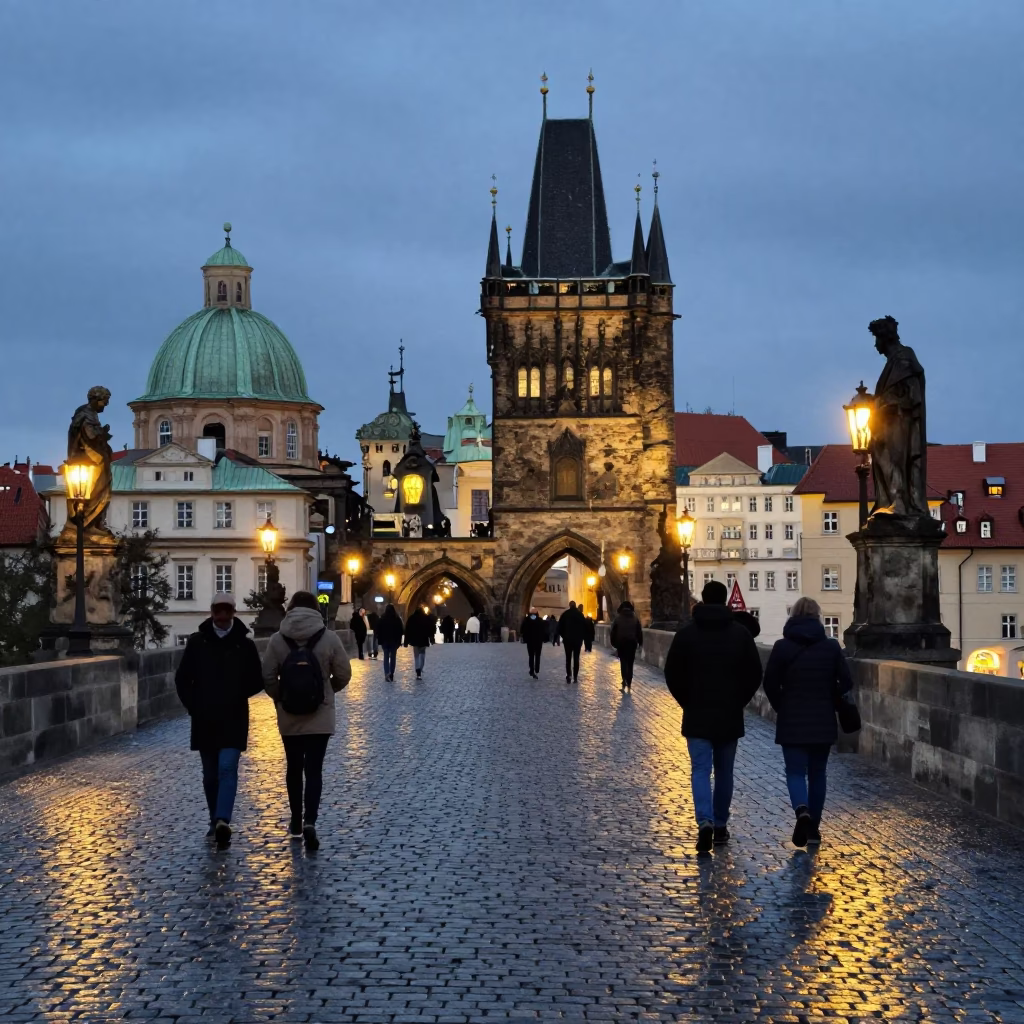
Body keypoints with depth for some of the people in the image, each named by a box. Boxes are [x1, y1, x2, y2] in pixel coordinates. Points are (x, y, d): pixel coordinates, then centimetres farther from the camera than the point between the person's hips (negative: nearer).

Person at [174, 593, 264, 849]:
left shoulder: (244, 644, 0)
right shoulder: (197, 641, 3)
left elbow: (257, 681, 5)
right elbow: (182, 678, 7)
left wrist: (237, 697, -5)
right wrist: (192, 706, 0)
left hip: (234, 719, -2)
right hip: (204, 720, 2)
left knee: (227, 769, -14)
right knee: (210, 774, 11)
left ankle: (222, 822, -26)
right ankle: (216, 822, 24)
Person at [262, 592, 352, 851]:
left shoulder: (277, 640, -5)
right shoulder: (329, 638, -7)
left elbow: (268, 678, -5)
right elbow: (343, 675, -2)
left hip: (289, 716, 1)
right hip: (320, 716, -1)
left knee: (294, 768, 15)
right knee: (314, 769, 0)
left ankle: (296, 822, 24)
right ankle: (309, 822, -15)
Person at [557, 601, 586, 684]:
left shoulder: (565, 614, -1)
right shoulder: (580, 614, -1)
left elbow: (560, 627, -1)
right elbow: (584, 627, 0)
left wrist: (563, 636, 10)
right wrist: (581, 636, 11)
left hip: (567, 639, 0)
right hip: (578, 639, 0)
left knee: (568, 658, 5)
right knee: (576, 658, 3)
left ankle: (568, 676, -7)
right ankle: (575, 677, -2)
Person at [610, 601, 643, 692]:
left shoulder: (618, 618, 0)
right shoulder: (635, 619, 3)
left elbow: (613, 632, 0)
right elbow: (639, 632, 3)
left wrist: (614, 643, 6)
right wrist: (640, 643, 10)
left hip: (621, 643, -1)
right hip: (632, 643, 1)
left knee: (623, 663, 3)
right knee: (630, 664, 7)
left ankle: (624, 683, -16)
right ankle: (629, 685, 5)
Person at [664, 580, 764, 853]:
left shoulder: (687, 633, -3)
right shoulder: (740, 633, -1)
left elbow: (672, 673, -2)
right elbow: (755, 674, 0)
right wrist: (739, 701, 11)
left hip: (697, 715, -1)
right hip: (730, 715, 1)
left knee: (700, 770, -2)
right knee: (724, 771, 13)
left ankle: (705, 821, -21)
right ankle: (720, 826, 19)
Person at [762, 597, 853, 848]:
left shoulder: (782, 647, -6)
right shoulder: (832, 646, -2)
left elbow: (770, 683, -6)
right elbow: (846, 683, -3)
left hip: (791, 722, -2)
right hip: (823, 722, 2)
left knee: (795, 771, 3)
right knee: (817, 773, 13)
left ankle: (802, 811, -25)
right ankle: (814, 828, 17)